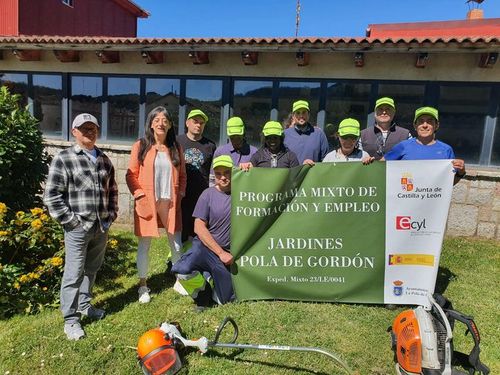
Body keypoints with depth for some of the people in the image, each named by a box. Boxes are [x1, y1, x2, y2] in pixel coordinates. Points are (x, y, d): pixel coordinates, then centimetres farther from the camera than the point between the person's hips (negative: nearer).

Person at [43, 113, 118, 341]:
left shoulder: (104, 160, 12)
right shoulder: (63, 159, -6)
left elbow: (112, 190, 19)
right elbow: (51, 196, -9)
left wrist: (111, 215, 10)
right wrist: (71, 221, -12)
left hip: (101, 227, 6)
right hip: (77, 228, -5)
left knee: (92, 269, 18)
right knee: (74, 274, 2)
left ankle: (84, 305, 38)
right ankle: (70, 319, 16)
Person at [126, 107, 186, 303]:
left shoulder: (176, 148, 9)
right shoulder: (140, 146, 1)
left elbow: (182, 175, 13)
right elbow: (131, 175, 0)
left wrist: (180, 195, 2)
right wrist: (140, 195, -10)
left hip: (170, 203, 2)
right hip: (147, 203, -2)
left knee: (177, 244, 6)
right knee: (144, 245, 7)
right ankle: (143, 286, 22)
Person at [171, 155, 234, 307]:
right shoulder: (208, 194, -6)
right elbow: (199, 227, -9)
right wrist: (221, 253, -13)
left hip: (228, 252, 3)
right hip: (205, 245, -2)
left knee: (229, 298, -4)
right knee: (185, 269, -33)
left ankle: (208, 275, 25)